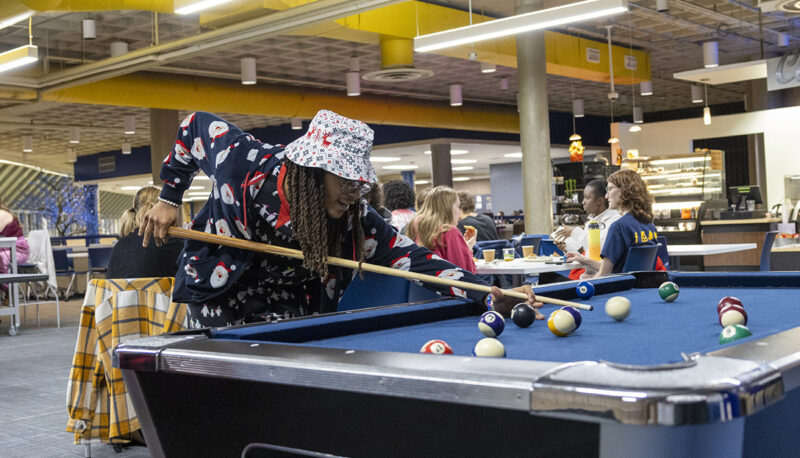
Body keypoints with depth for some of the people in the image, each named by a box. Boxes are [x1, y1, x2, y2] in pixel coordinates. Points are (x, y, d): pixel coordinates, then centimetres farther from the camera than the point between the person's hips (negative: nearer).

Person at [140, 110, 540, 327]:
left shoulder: (354, 220, -24)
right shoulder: (242, 163, -28)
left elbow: (414, 258, -27)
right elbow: (196, 124, -10)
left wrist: (490, 296, -39)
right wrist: (168, 198, -9)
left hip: (283, 307, 2)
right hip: (217, 297, -1)